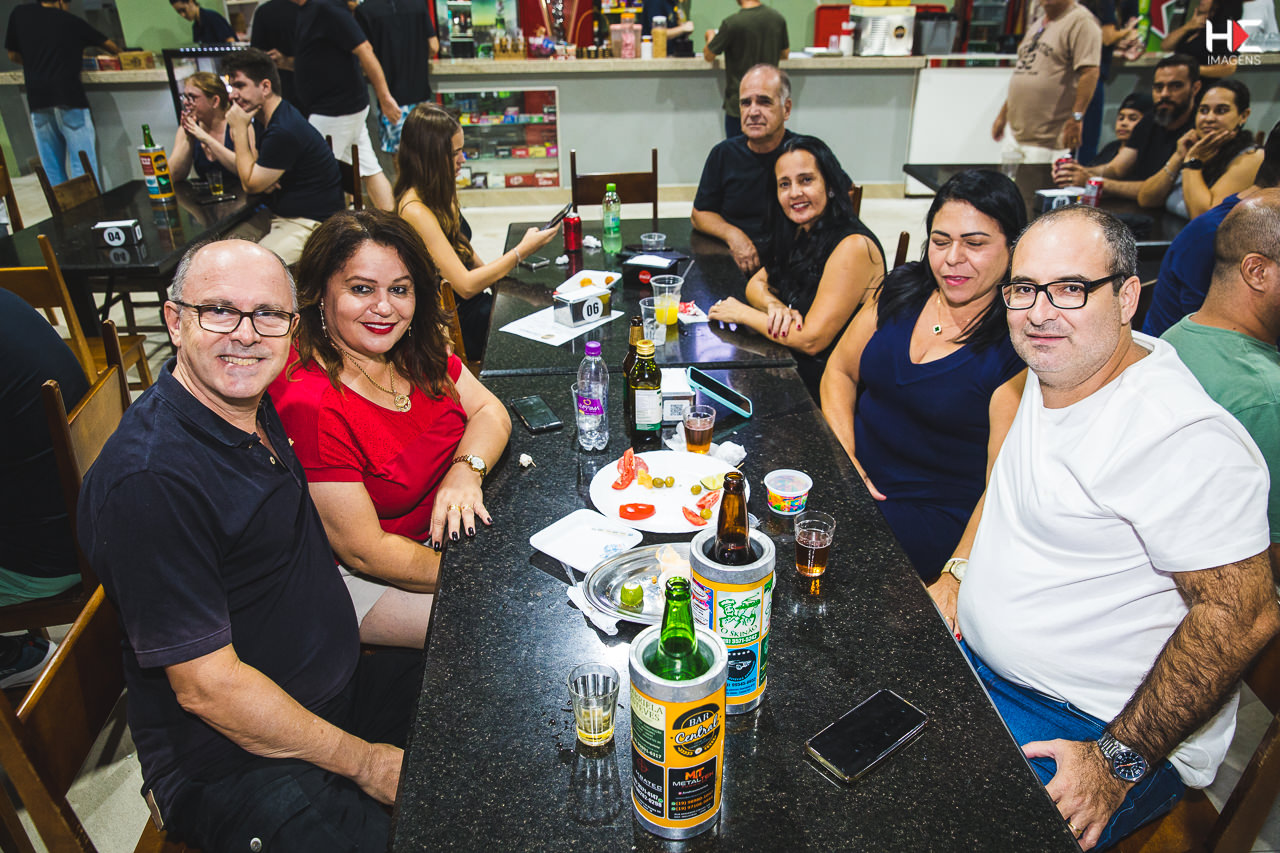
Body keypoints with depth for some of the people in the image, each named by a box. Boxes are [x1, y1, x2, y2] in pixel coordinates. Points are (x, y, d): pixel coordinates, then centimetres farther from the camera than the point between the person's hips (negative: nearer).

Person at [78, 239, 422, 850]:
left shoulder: (254, 404, 1)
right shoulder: (148, 479, -25)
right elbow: (205, 685, -23)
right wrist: (366, 762, -17)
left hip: (342, 682, 9)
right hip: (233, 766, -8)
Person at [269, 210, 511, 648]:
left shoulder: (416, 347, -6)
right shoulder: (308, 404, -30)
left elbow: (490, 411, 0)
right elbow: (365, 551, -26)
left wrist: (466, 471, -22)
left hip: (445, 529, 8)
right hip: (360, 579, -7)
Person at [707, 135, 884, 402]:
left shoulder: (853, 247, -22)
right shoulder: (802, 234, 5)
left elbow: (811, 340, -25)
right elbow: (756, 283, 12)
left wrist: (743, 313, -14)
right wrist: (774, 305, -12)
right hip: (791, 364, 7)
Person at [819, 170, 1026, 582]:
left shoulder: (1017, 349, -14)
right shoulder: (903, 288, 4)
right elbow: (840, 370, 11)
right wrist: (846, 458, -3)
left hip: (935, 515, -5)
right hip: (856, 477, 6)